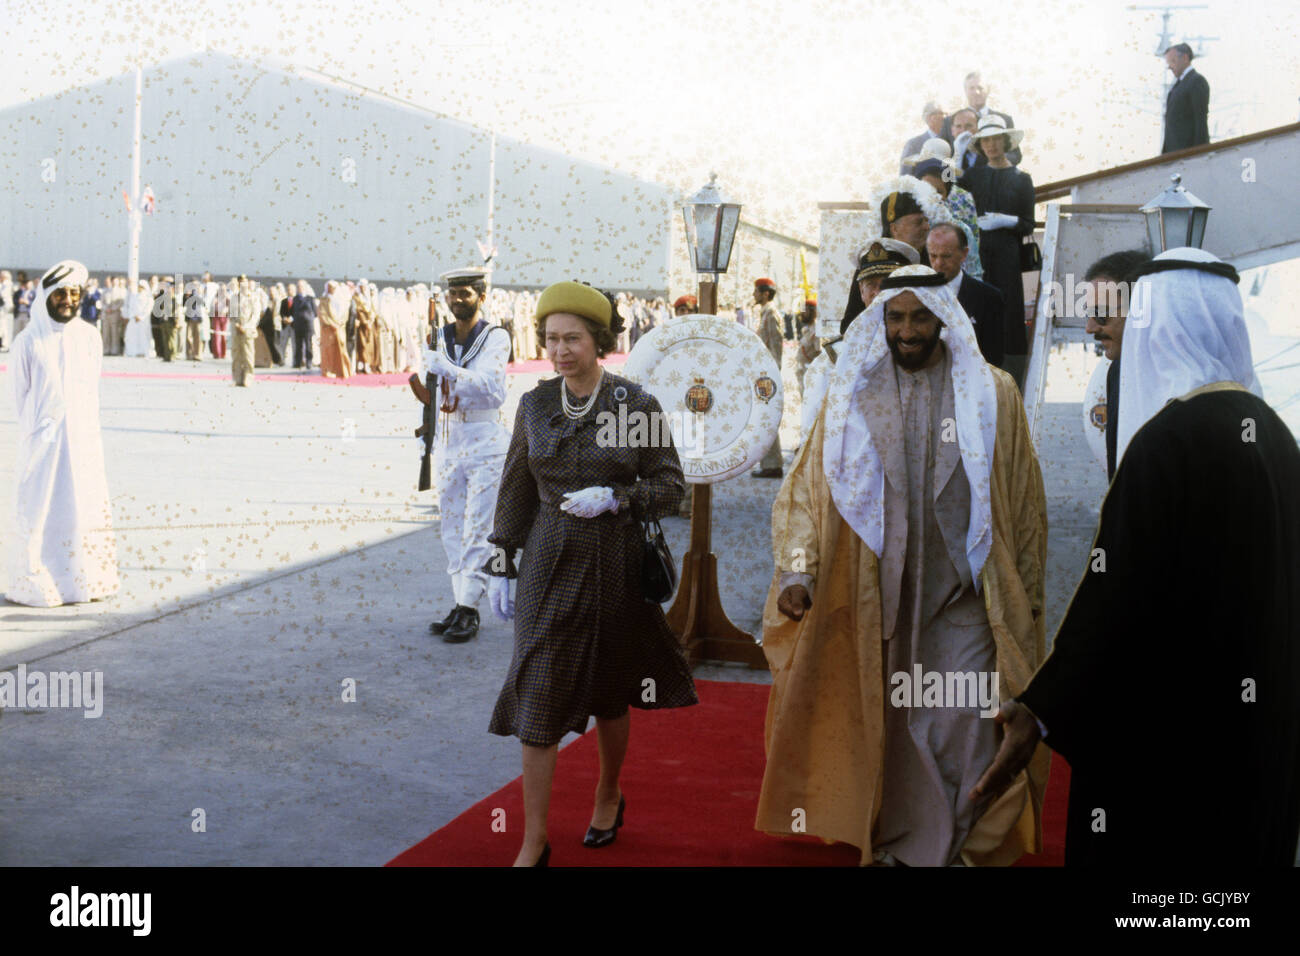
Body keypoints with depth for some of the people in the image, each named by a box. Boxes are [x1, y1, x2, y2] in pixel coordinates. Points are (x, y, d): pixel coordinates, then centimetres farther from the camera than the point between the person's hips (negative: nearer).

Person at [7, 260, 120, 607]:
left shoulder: (90, 336, 3)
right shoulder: (28, 342, -6)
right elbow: (20, 396, 2)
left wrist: (85, 427, 8)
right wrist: (38, 429, 4)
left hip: (84, 437, 3)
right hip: (43, 439, -3)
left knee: (86, 507, 6)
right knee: (41, 510, 0)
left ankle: (86, 580, 15)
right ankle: (35, 586, 8)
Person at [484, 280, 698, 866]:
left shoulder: (635, 404, -5)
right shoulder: (535, 405, 2)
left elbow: (670, 485, -1)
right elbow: (515, 490, 9)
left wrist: (613, 497, -17)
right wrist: (502, 565, 7)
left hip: (615, 564, -1)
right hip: (550, 565, 1)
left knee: (609, 691, 13)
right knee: (538, 697, -4)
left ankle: (609, 795, 39)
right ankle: (534, 841, 3)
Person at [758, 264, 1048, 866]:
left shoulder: (991, 395, 1)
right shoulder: (853, 396, 4)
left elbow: (1025, 502, 5)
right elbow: (806, 489, 2)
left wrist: (1027, 595, 3)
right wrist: (797, 570, -12)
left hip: (964, 597, -1)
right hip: (881, 597, 2)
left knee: (963, 727, -5)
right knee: (893, 727, 9)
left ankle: (969, 846, 12)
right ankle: (900, 842, 26)